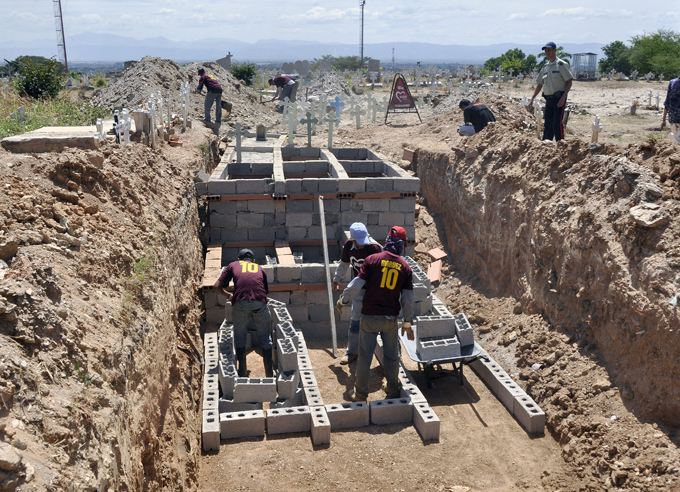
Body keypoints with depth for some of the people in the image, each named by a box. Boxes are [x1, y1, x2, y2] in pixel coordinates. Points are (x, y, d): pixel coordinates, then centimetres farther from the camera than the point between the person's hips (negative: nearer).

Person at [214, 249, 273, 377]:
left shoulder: (233, 265, 27)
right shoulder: (259, 268, 32)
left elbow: (217, 286, 19)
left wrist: (229, 296, 37)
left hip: (240, 303, -1)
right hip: (260, 302, 1)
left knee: (240, 338, 20)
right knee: (265, 339, 16)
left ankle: (243, 373, 26)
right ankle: (269, 373, 22)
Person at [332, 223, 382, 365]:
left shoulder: (374, 247, -24)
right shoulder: (349, 245, -6)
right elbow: (344, 263, 12)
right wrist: (336, 279, 20)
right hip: (358, 288, 5)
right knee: (356, 319, 11)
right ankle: (352, 351, 24)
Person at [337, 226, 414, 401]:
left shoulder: (372, 260, -7)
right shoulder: (405, 267, 1)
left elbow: (357, 284, -9)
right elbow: (408, 298, 4)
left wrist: (343, 300, 6)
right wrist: (407, 322, 12)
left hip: (370, 316, -2)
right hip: (391, 318, 3)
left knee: (365, 356, 7)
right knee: (391, 356, 17)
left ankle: (360, 394, 17)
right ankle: (393, 390, 32)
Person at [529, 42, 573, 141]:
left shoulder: (561, 64, -5)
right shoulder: (545, 67, 15)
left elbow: (569, 82, -8)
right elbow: (540, 84, 22)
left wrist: (563, 98, -18)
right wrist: (532, 99, 15)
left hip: (559, 99, -6)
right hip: (549, 99, 6)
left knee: (557, 123, -12)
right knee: (547, 124, 9)